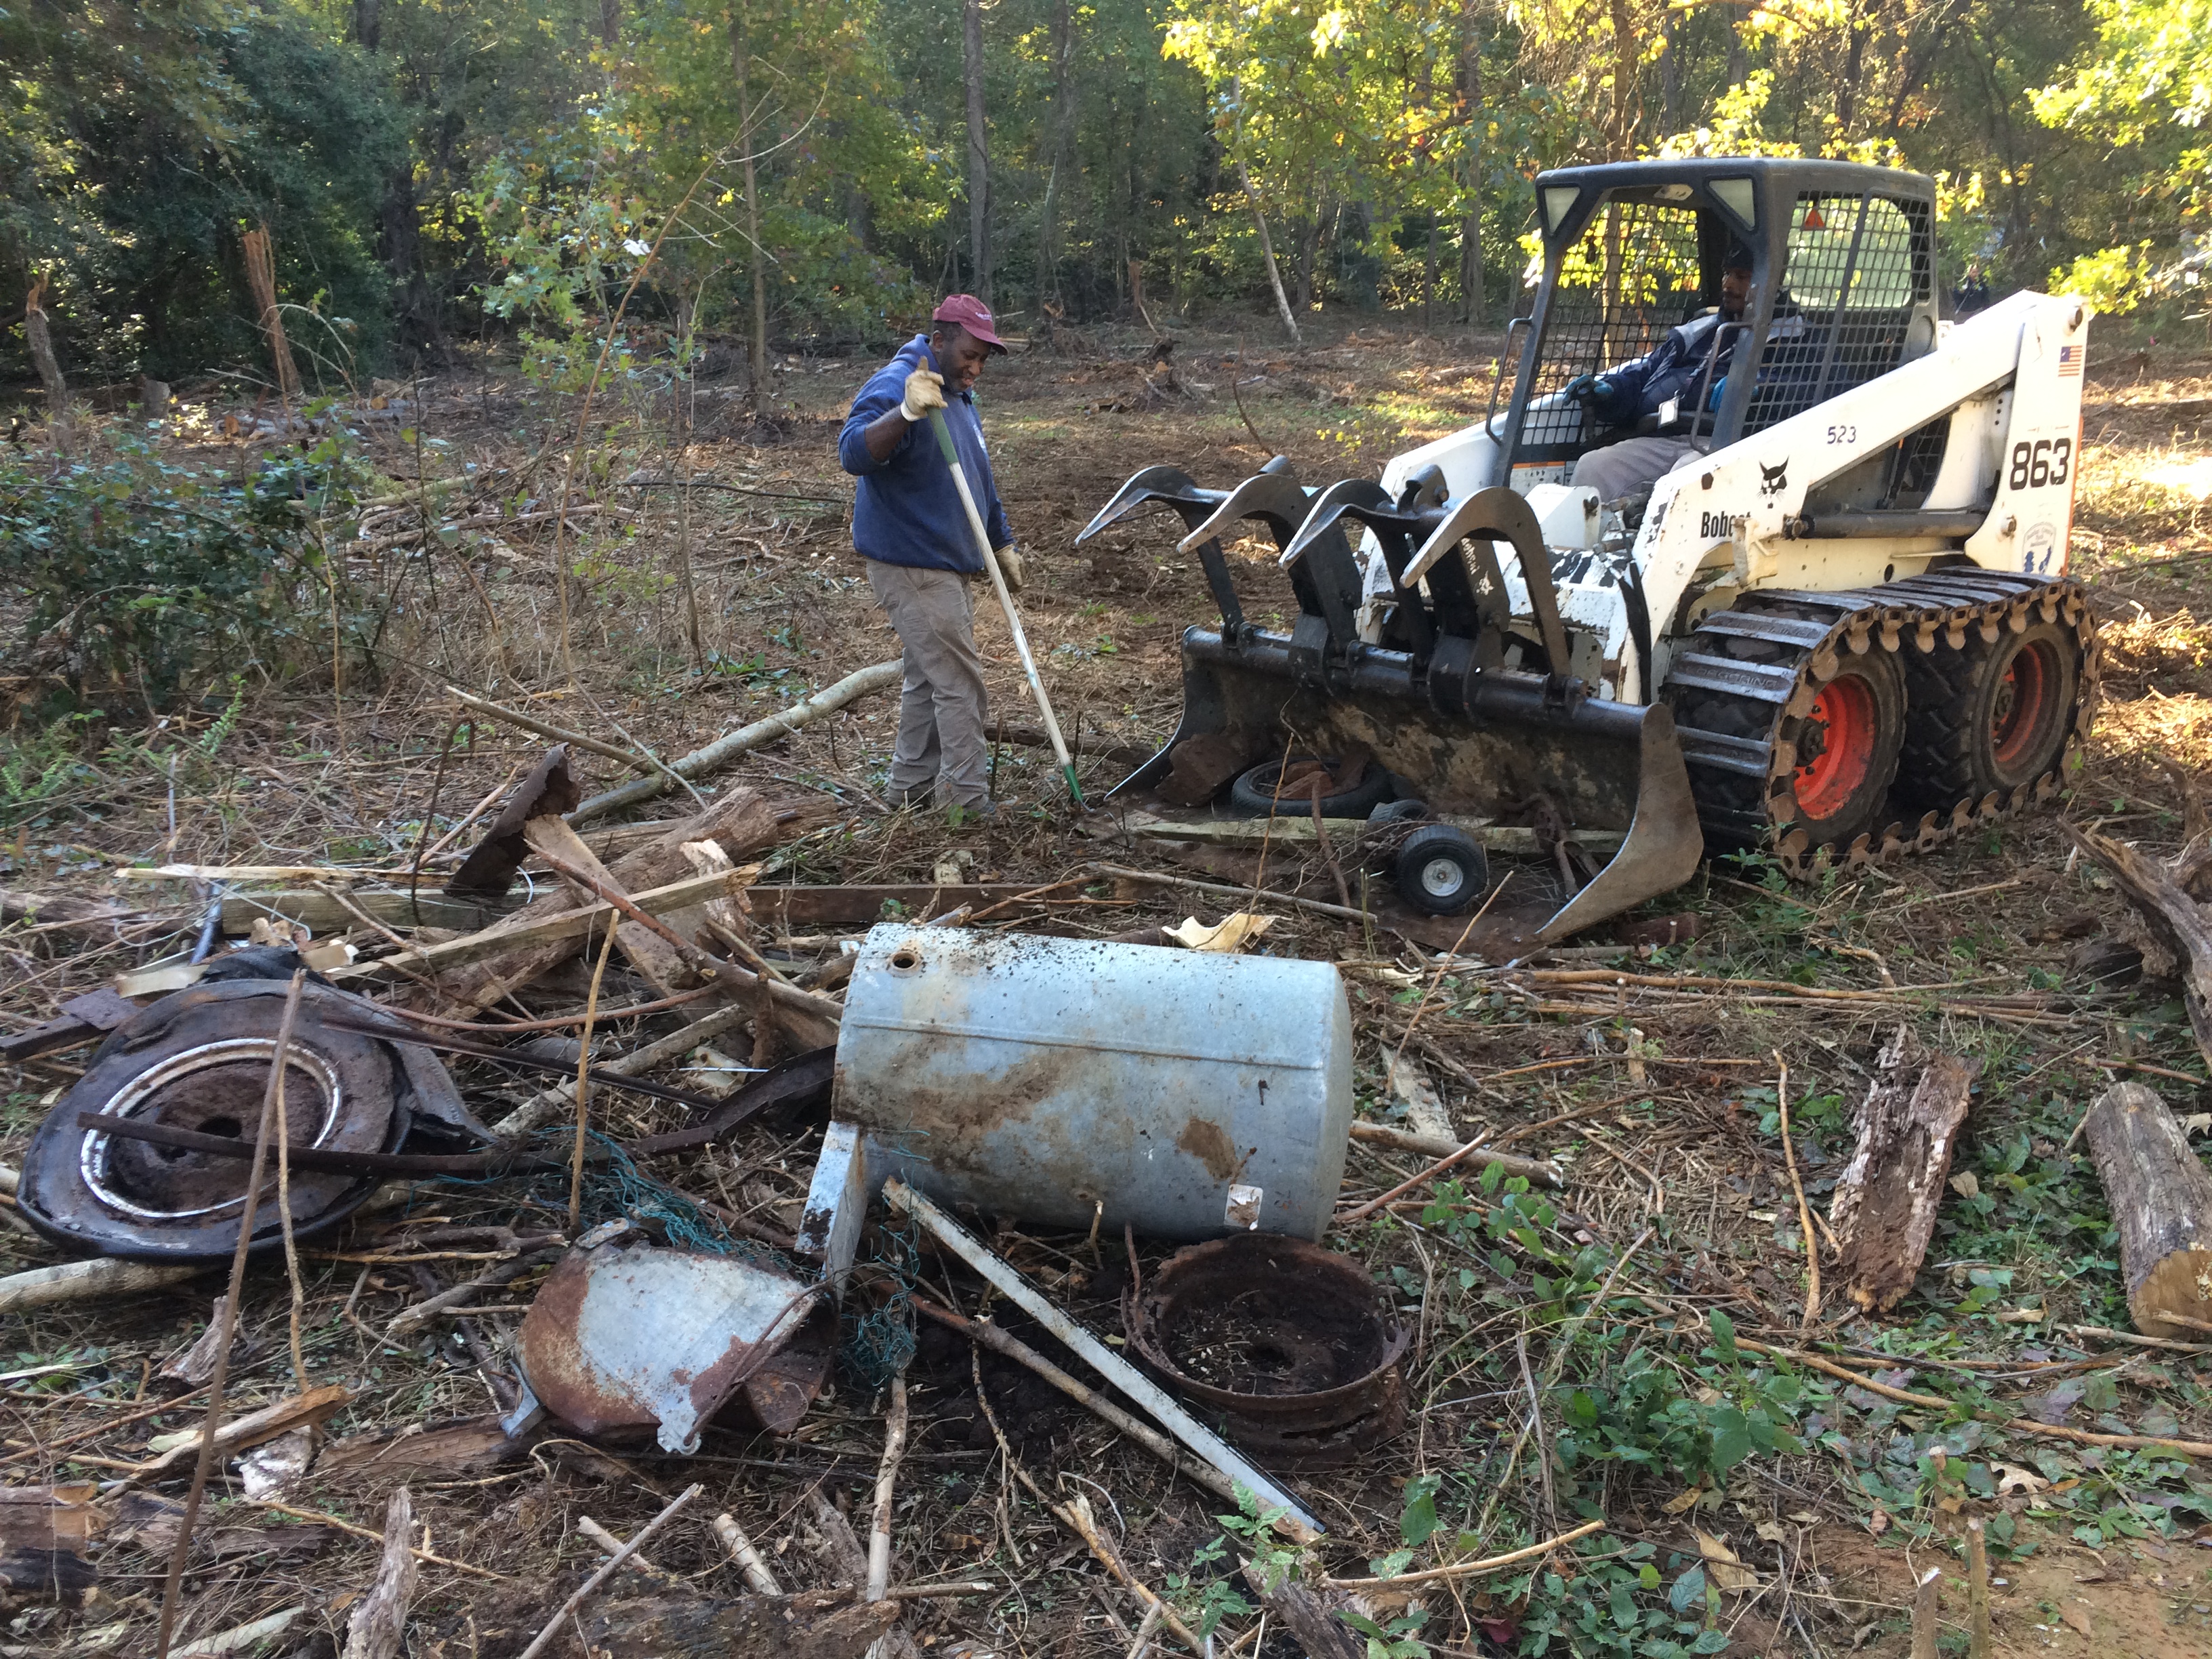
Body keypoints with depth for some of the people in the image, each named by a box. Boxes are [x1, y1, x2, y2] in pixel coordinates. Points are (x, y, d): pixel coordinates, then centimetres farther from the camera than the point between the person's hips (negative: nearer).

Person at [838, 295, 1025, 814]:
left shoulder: (958, 393, 14)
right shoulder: (893, 386, -17)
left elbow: (979, 477, 25)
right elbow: (853, 454, -35)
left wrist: (1002, 544, 25)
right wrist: (906, 412, -49)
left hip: (950, 564, 10)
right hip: (912, 570, -10)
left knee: (929, 679, 16)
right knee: (959, 683, -8)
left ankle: (911, 789, 27)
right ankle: (970, 806, -1)